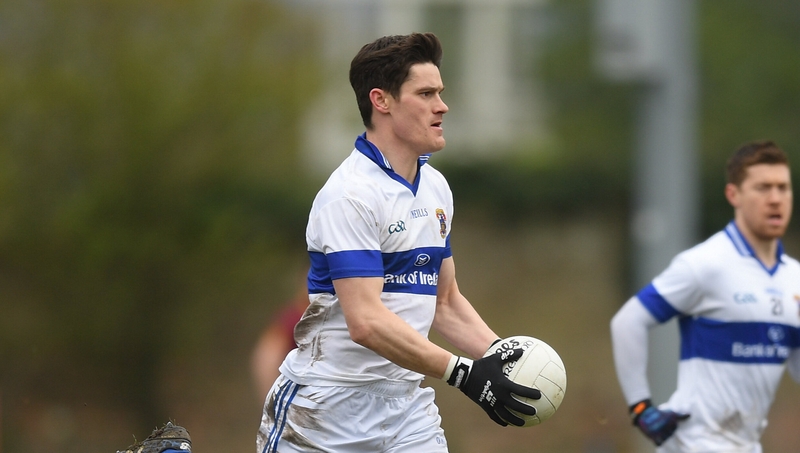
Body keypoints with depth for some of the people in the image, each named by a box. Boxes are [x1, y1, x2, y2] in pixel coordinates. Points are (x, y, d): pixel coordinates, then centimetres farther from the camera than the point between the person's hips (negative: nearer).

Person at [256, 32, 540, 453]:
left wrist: (501, 356, 1)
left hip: (407, 405, 7)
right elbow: (366, 322, -23)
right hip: (325, 410, -7)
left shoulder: (436, 187, 11)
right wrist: (464, 373, -27)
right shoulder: (349, 195, -15)